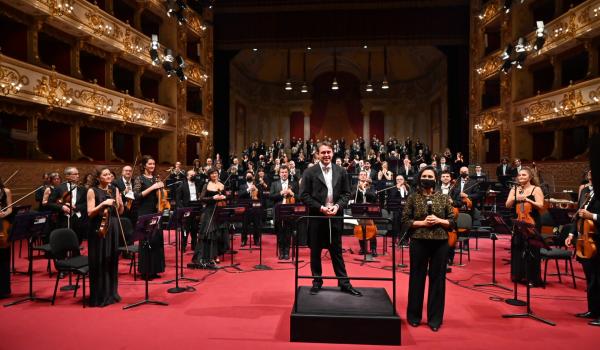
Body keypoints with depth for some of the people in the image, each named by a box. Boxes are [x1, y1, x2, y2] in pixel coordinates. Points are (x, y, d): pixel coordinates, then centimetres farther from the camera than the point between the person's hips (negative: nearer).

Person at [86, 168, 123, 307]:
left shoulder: (115, 189, 9)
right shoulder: (92, 191, -5)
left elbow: (120, 212, 9)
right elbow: (90, 213, -11)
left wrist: (120, 203, -10)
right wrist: (103, 204, -22)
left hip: (113, 228, 5)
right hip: (99, 229, -5)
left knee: (112, 260, 10)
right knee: (99, 262, -2)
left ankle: (112, 293, 23)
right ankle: (99, 296, 9)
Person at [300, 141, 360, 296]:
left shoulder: (341, 171, 6)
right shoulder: (309, 172, -3)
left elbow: (346, 193, 7)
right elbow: (304, 195, -6)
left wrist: (337, 206, -10)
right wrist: (320, 208, -14)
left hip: (335, 217, 2)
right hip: (316, 217, -1)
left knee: (337, 251, 9)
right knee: (315, 251, 8)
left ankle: (344, 283, 18)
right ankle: (317, 282, 22)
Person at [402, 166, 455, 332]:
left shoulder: (443, 198, 6)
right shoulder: (413, 198, 2)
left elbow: (452, 221, 5)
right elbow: (405, 220, -2)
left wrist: (439, 221, -12)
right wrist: (422, 223, -14)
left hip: (440, 242, 1)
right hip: (419, 242, -1)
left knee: (437, 279, 6)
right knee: (417, 278, 7)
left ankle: (435, 318, 18)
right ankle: (414, 316, 22)